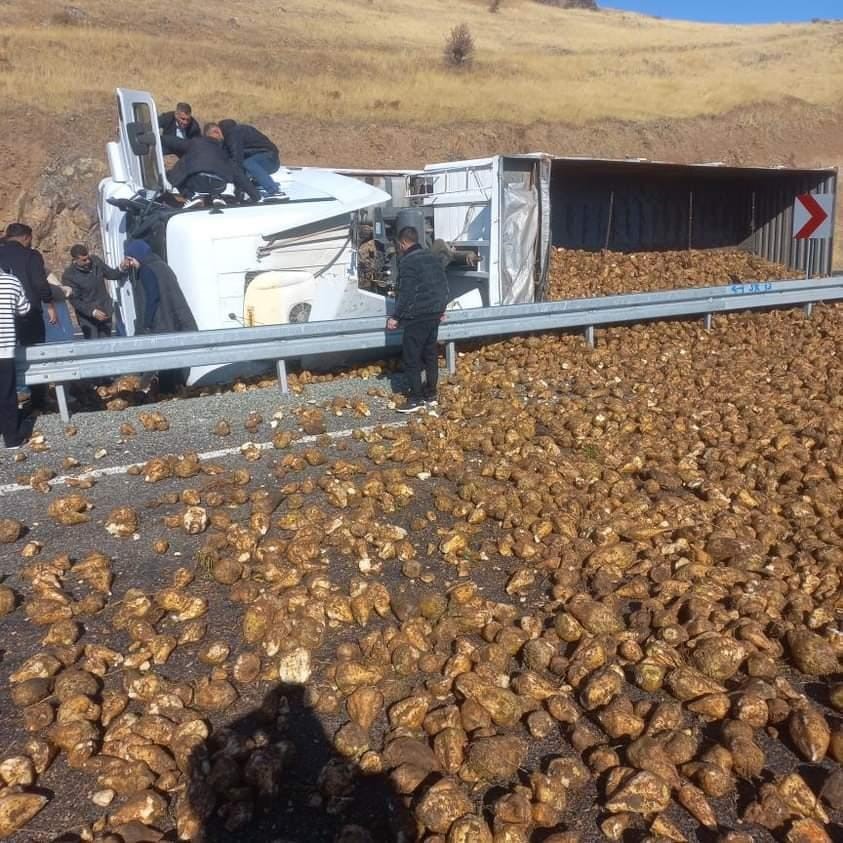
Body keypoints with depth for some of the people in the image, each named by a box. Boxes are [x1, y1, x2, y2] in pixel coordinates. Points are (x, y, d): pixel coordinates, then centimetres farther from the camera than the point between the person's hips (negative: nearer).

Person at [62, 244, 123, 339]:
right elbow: (75, 301, -16)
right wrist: (93, 312, -28)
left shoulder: (95, 260, -3)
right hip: (87, 317, -4)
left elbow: (111, 274, 8)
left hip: (105, 313, 4)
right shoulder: (68, 276, -16)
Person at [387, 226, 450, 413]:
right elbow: (444, 284, 16)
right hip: (435, 313, 8)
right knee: (430, 354, 14)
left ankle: (416, 399, -1)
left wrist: (396, 317, -10)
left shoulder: (407, 262, -13)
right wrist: (441, 308, 26)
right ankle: (431, 395, 19)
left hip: (417, 316, -8)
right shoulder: (432, 257, 12)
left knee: (411, 357, -2)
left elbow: (405, 293, -17)